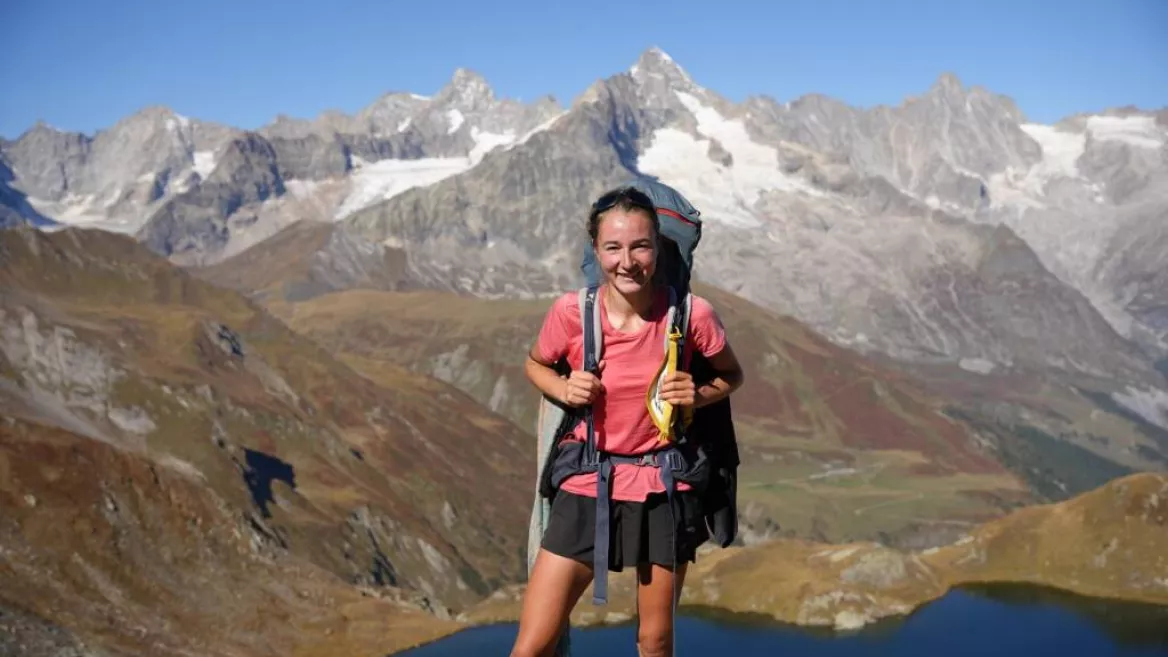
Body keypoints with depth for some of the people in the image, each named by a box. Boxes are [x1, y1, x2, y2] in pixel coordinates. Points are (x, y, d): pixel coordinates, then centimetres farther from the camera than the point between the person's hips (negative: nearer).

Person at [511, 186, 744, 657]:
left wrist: (699, 396, -14)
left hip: (663, 489, 1)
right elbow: (535, 364, 8)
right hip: (588, 486, 0)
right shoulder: (570, 312, -12)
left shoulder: (691, 314, -12)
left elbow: (731, 375, 7)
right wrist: (564, 389, -13)